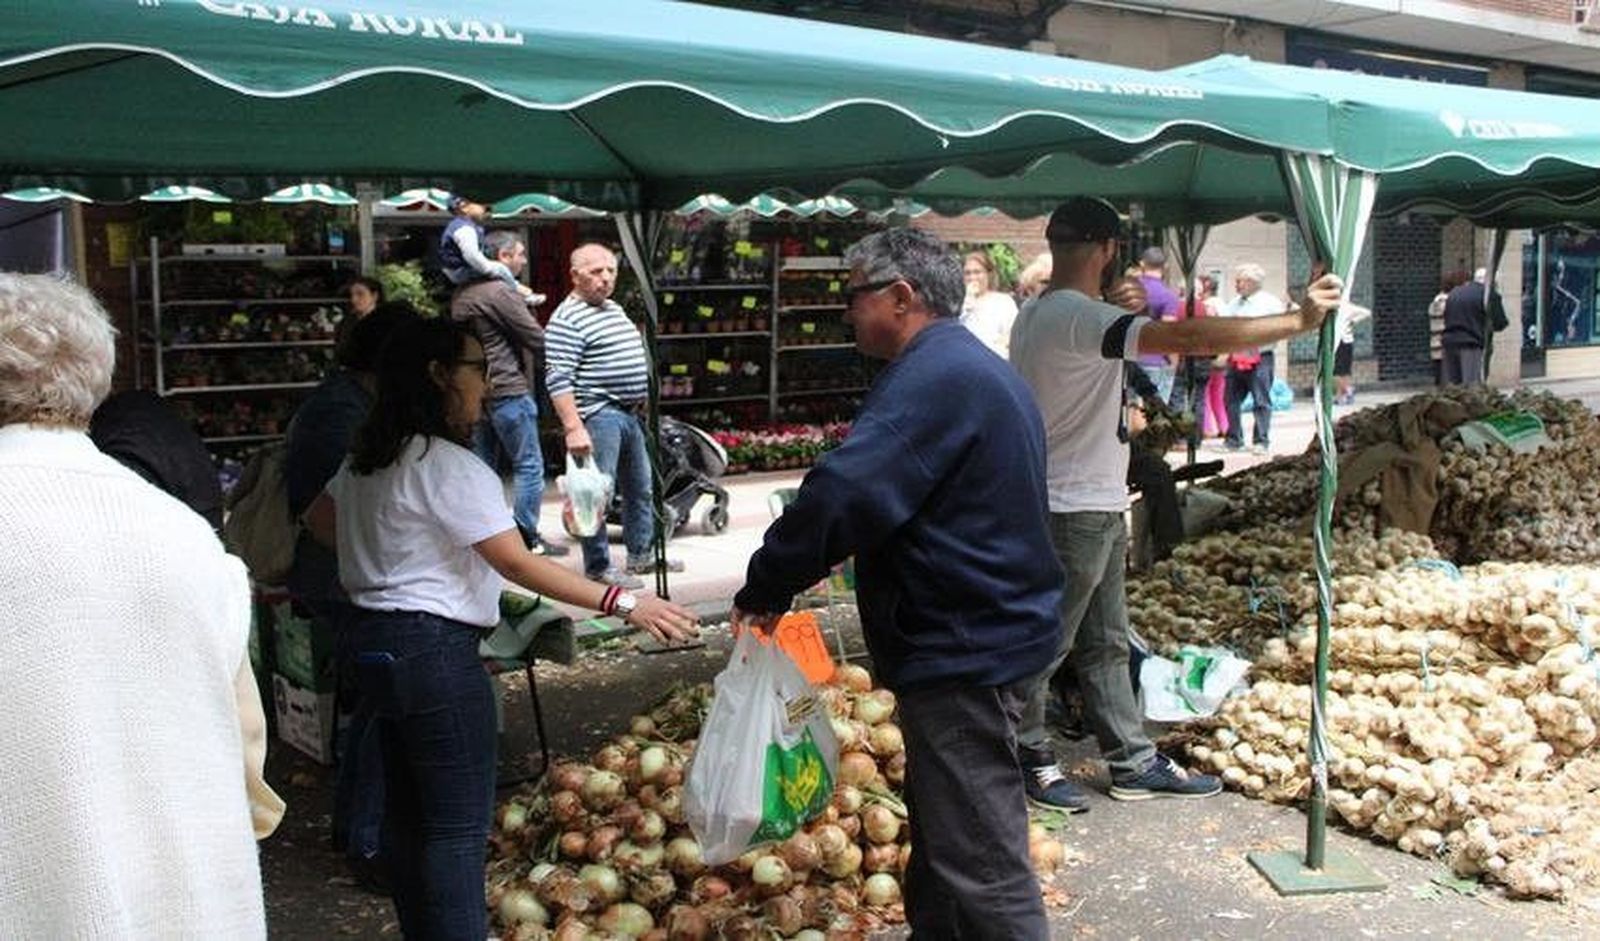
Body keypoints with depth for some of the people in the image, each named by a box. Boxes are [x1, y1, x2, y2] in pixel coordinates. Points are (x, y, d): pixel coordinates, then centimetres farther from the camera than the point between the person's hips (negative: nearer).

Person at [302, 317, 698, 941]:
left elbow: (319, 518, 25)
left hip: (375, 641, 10)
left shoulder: (366, 459, 9)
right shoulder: (448, 465, -18)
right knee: (458, 827, -3)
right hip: (435, 649, -10)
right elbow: (518, 564, -22)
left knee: (406, 812, 18)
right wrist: (624, 603, -23)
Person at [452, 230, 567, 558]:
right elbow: (537, 340, -13)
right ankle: (527, 538, -1)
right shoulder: (500, 293, -13)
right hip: (507, 390, -9)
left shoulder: (462, 294, 15)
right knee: (529, 465, -2)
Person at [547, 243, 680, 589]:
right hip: (598, 416, -10)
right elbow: (558, 380, -20)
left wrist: (642, 405, 22)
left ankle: (640, 556, 28)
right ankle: (598, 566, 5)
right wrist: (573, 428, -26)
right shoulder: (567, 320, -13)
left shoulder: (615, 309, 16)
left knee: (641, 488, 16)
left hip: (631, 414, 10)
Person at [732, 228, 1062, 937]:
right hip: (989, 631, 11)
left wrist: (765, 587, -14)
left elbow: (841, 496, -27)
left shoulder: (932, 376, -19)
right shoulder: (976, 368, 16)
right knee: (943, 825, 23)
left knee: (979, 854, -4)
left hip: (960, 649, -11)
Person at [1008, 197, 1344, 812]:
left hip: (1095, 509, 11)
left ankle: (1133, 763, 25)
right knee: (1047, 644, 4)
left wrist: (1115, 308, 12)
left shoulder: (1036, 314, 10)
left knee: (1106, 644, 16)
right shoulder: (1081, 317, -23)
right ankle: (1027, 760, 19)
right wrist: (1299, 321, -26)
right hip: (1073, 510, -11)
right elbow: (1189, 338, -32)